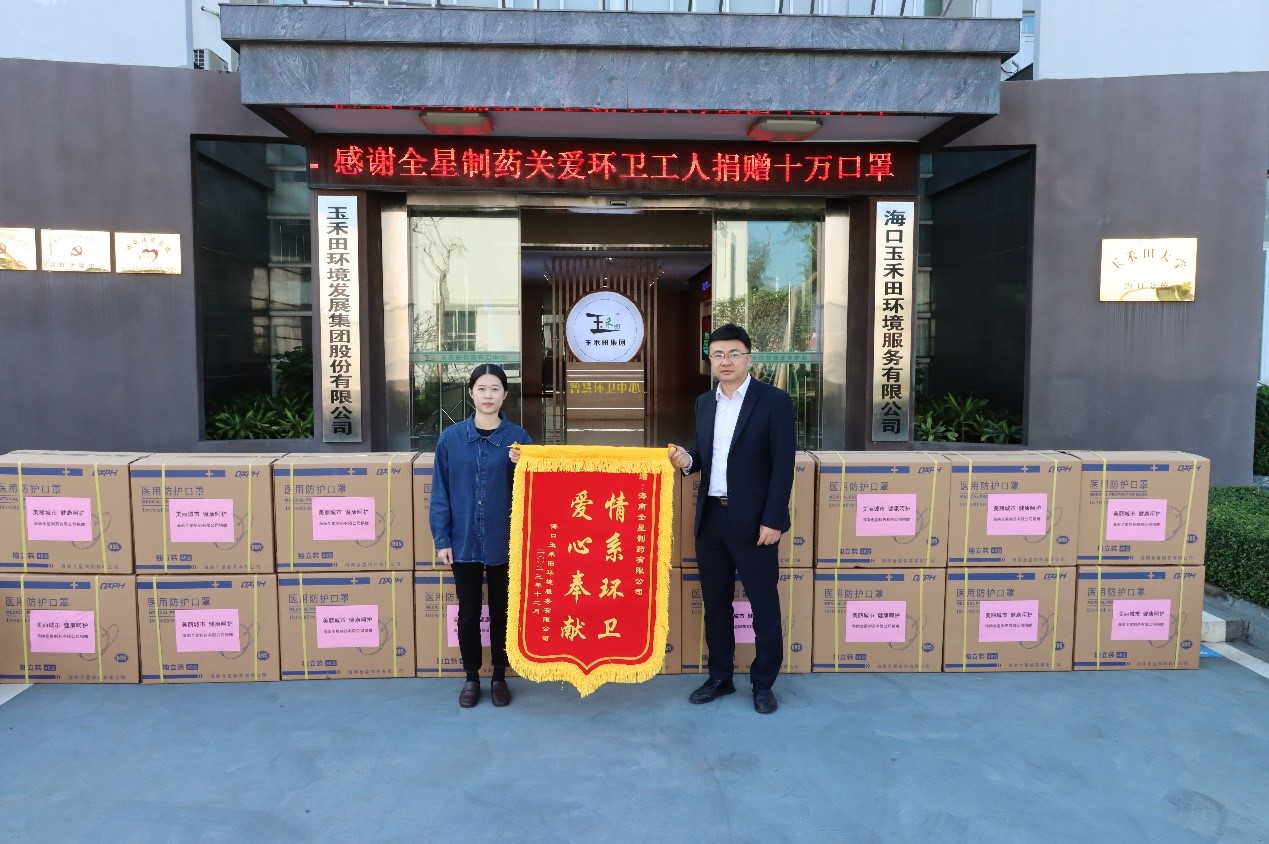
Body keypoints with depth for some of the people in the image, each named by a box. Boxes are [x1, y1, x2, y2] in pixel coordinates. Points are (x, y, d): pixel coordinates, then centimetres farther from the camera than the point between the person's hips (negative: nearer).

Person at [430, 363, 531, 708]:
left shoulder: (518, 438, -4)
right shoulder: (451, 438, -3)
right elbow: (441, 493, -1)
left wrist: (519, 466, -19)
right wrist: (442, 539, -4)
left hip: (504, 542, 0)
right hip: (464, 541, 1)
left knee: (501, 612, 12)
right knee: (468, 613, 11)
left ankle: (499, 677, 29)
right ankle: (471, 678, 29)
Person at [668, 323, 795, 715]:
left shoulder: (774, 400, -8)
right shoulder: (704, 402, 10)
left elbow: (782, 466, -11)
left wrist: (772, 520, -15)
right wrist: (687, 460, -8)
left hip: (753, 520, -5)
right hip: (710, 518, 6)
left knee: (764, 605, 6)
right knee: (715, 603, 15)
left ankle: (763, 683, 23)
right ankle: (719, 677, 30)